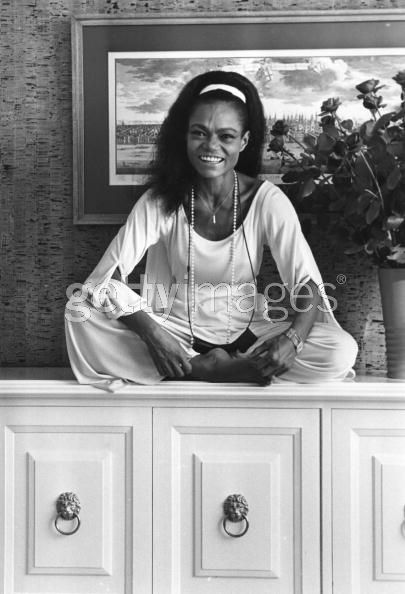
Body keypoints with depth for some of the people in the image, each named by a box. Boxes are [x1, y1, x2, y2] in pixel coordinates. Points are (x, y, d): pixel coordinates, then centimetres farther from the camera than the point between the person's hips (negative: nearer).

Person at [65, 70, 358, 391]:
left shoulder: (267, 200, -9)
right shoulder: (160, 200, -9)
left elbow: (308, 286, -13)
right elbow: (105, 278, -15)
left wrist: (292, 339, -34)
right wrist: (152, 334, -31)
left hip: (246, 336, 0)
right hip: (175, 335, 0)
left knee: (342, 350, -23)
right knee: (80, 312, -23)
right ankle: (212, 370, -20)